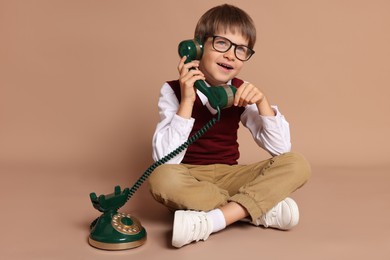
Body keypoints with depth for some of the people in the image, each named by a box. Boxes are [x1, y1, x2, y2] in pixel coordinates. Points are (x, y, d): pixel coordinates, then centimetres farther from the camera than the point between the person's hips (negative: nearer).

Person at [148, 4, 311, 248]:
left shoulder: (241, 92, 0)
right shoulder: (174, 90, -11)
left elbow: (282, 149, -5)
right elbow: (165, 160, -22)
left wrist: (262, 101, -18)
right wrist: (187, 100, -27)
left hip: (229, 176, 4)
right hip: (188, 178, -3)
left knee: (297, 164, -17)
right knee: (161, 178, -37)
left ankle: (210, 221, -28)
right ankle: (263, 208, -24)